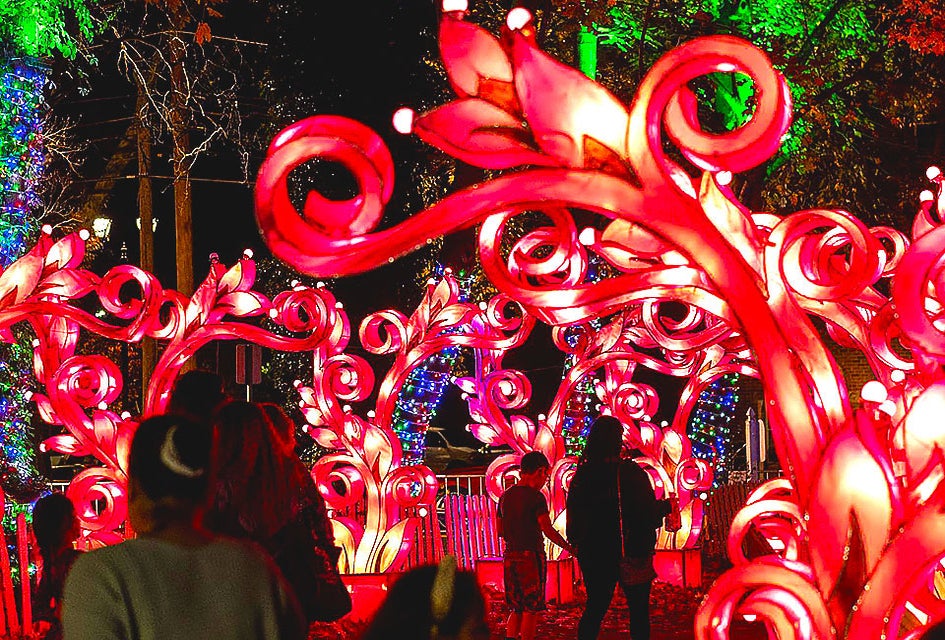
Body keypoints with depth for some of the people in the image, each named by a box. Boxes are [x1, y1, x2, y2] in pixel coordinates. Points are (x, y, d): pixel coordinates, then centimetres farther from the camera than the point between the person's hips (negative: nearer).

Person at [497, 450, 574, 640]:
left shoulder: (506, 496, 10)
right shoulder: (535, 497, -11)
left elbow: (500, 531, 16)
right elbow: (548, 530, -16)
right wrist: (569, 547, -10)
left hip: (510, 556, 7)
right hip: (531, 556, -7)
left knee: (516, 608, 12)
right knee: (531, 610, 0)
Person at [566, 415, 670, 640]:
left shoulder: (582, 475, -1)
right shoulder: (630, 472, -14)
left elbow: (574, 517, 4)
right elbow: (649, 512, -12)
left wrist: (579, 543, 17)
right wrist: (666, 506, 7)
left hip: (593, 554, 4)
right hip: (632, 552, -4)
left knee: (595, 607, 12)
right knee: (638, 610, 7)